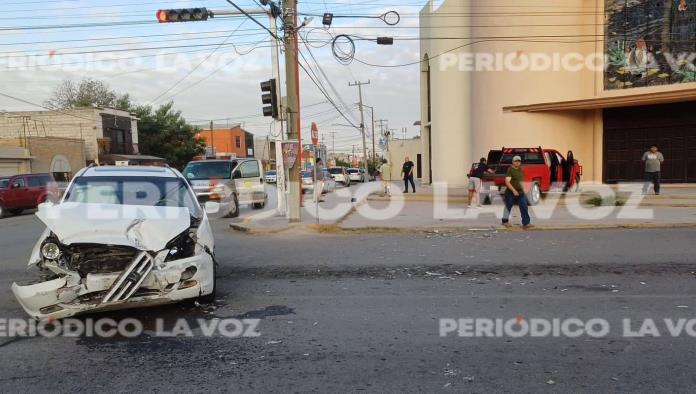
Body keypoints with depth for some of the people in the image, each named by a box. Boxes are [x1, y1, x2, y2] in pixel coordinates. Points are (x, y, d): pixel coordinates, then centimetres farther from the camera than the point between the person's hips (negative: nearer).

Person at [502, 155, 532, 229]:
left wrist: (522, 189, 19)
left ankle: (526, 223, -7)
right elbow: (507, 182, -21)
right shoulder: (510, 170, -13)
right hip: (511, 192, -6)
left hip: (520, 192, 6)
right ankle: (505, 221, 26)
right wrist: (514, 190, -28)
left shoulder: (521, 170, 10)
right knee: (508, 207, 9)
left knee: (524, 207, -6)